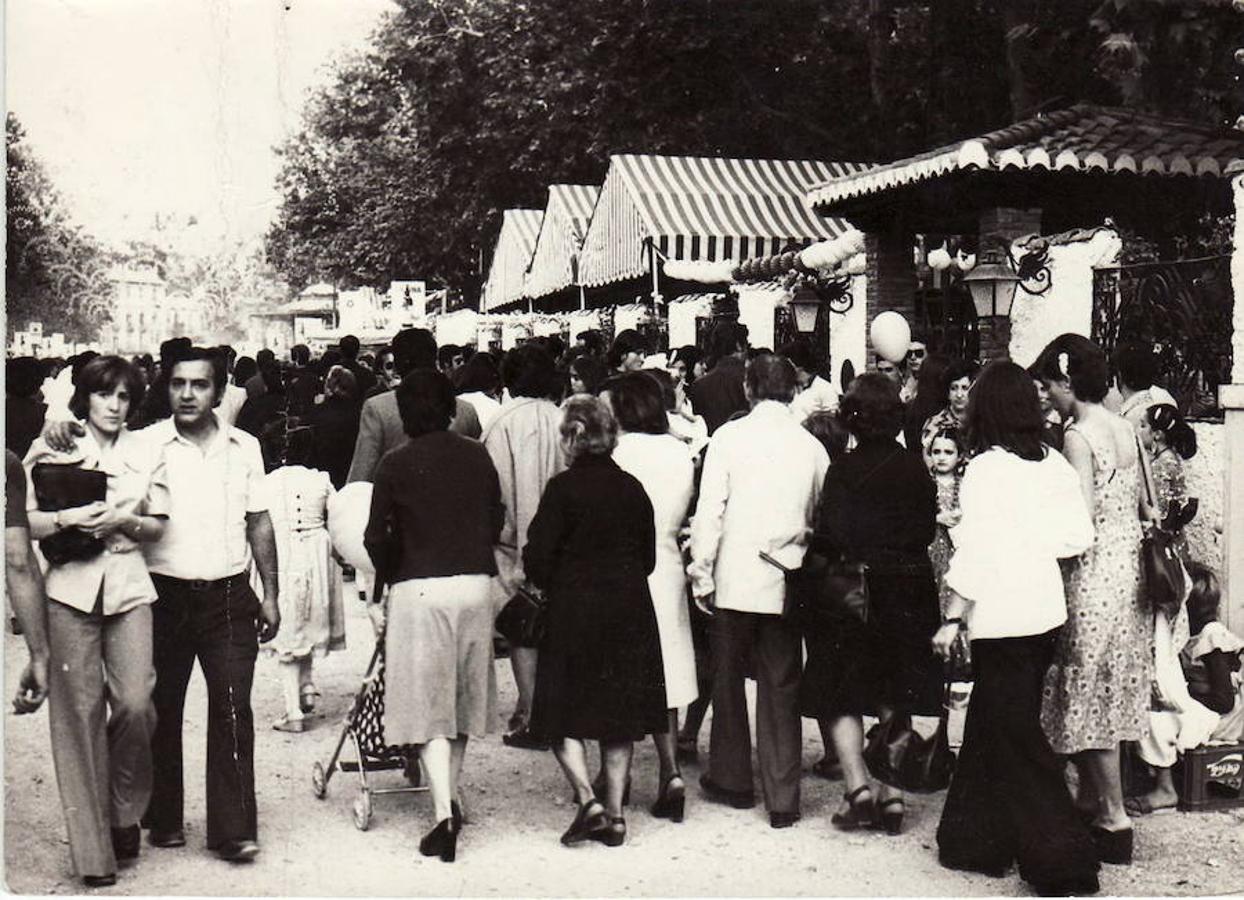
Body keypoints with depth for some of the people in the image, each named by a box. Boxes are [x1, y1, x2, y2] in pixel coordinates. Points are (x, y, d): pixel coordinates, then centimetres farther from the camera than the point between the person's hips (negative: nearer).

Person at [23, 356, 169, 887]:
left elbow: (159, 526, 10)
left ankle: (125, 813, 17)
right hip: (70, 589, -1)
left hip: (129, 588, 1)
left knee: (135, 703, -9)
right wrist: (66, 518, -15)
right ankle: (92, 849, 8)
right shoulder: (49, 449, 5)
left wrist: (126, 521, -9)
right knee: (79, 713, -1)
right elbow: (24, 524, 3)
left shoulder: (146, 454, 10)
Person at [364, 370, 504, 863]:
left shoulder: (396, 464, -5)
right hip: (475, 583, 4)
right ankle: (450, 794, 30)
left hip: (418, 588, -4)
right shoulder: (477, 457, 5)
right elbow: (495, 521, 10)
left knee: (427, 704, 0)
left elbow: (376, 537, -4)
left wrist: (390, 574, 13)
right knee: (463, 693, 17)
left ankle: (445, 811, -10)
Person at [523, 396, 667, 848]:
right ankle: (614, 813, 14)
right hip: (631, 613, 5)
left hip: (575, 610, -4)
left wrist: (554, 590, 6)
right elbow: (648, 557, 7)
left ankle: (587, 799, -7)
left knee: (562, 713, 7)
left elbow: (538, 557, -13)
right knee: (620, 713, 11)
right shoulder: (632, 488, 2)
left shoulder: (563, 487, -11)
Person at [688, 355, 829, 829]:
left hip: (735, 580, -2)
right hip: (787, 583, 2)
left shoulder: (729, 437, -6)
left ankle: (731, 779, 26)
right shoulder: (812, 446, 1)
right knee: (782, 688, 8)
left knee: (728, 679, 14)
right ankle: (782, 798, 10)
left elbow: (709, 512, -7)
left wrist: (701, 574, 0)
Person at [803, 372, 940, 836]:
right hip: (910, 596, 4)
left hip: (857, 592, -4)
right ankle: (892, 796, 14)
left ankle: (857, 786, -3)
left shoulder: (844, 470, -13)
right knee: (895, 697, 13)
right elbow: (928, 530, 4)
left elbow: (831, 537, -15)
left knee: (841, 696, 8)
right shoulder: (916, 470, -1)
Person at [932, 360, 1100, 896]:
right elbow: (1079, 538, 2)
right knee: (992, 725, 19)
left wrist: (952, 619, -10)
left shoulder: (985, 469, -15)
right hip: (1046, 611, 7)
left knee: (1016, 739, 3)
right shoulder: (1054, 465, 2)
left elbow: (975, 554, -17)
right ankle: (980, 842, 29)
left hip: (1000, 618, -7)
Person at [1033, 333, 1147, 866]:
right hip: (1130, 565, 8)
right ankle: (1090, 797, 25)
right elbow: (1140, 502, 15)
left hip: (1095, 574, -8)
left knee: (1089, 693, 0)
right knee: (1105, 691, 15)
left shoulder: (1078, 436, -16)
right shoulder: (1123, 429, 9)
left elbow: (1082, 521, -20)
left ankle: (1114, 818, 4)